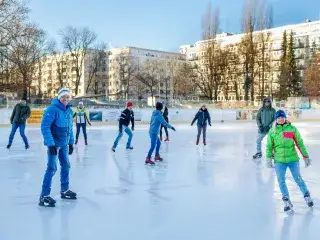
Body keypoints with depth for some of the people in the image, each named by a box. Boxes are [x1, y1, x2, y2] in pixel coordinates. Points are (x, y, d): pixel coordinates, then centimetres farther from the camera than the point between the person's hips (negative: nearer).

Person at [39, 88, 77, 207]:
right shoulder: (52, 109, -18)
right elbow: (45, 127, -21)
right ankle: (44, 196, -4)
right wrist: (51, 144, -25)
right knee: (52, 168, -11)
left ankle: (65, 190, 31)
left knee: (66, 166, 15)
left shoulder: (69, 110, 5)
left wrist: (71, 142, 14)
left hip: (64, 144, 8)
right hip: (54, 143, -8)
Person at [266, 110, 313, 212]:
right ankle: (287, 202, 12)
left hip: (293, 159, -1)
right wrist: (269, 159, -1)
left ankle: (307, 196, 28)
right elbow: (269, 146, 6)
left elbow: (300, 143, 2)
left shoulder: (292, 129, -2)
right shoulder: (272, 132, 1)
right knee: (281, 181, 0)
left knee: (298, 179, 6)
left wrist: (305, 157, 3)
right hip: (279, 161, 1)